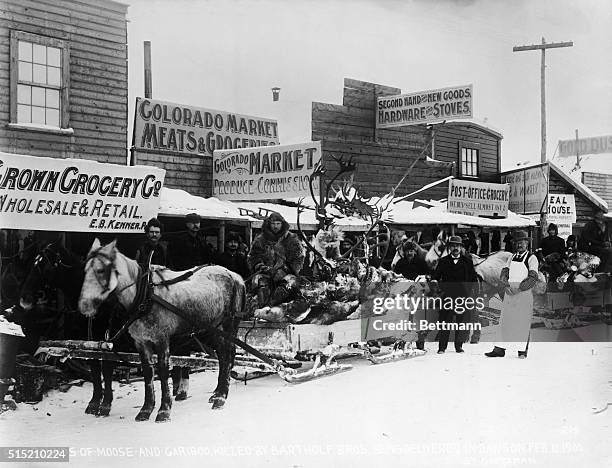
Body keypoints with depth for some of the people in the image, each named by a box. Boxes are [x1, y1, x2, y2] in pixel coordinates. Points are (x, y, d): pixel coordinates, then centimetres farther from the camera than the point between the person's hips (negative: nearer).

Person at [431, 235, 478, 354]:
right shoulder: (443, 261, 11)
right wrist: (441, 289, -2)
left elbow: (474, 279, 14)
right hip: (447, 295, -1)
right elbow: (434, 278, 11)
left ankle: (459, 345, 11)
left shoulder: (467, 262, 11)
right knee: (445, 322, -5)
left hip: (463, 296, 1)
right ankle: (442, 347, 0)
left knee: (462, 321, 0)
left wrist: (470, 290, 2)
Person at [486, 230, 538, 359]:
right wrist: (507, 285, -8)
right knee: (505, 320, 2)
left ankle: (522, 350, 1)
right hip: (509, 293, 5)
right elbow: (504, 273, 10)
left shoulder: (532, 258, -2)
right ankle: (500, 349, 3)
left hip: (524, 292, -5)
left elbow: (533, 278, -11)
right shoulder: (512, 257, 15)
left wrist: (519, 289, -16)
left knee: (522, 322, -4)